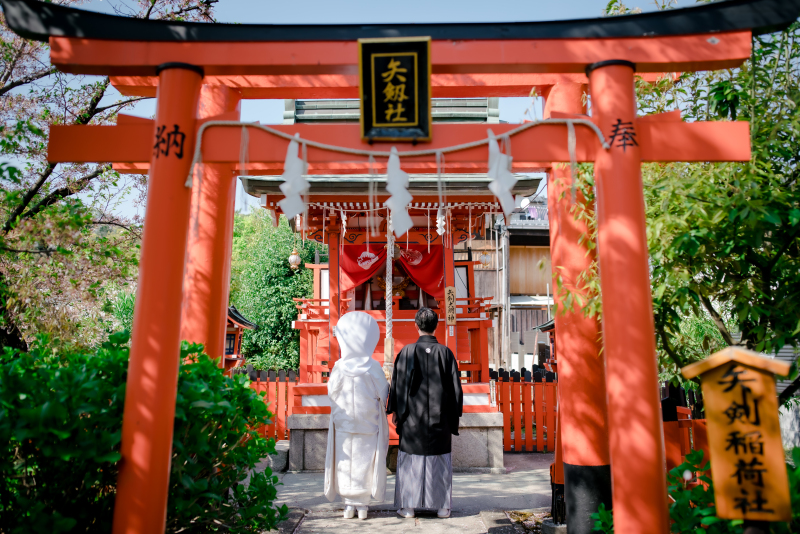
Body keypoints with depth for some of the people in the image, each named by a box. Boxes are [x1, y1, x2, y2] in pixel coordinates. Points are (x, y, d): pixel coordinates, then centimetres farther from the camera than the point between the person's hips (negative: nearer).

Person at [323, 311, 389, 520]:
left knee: (346, 463, 11)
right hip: (369, 427, 0)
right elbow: (382, 395, -6)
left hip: (344, 426, 0)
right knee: (366, 462, 10)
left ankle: (350, 503, 15)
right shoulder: (374, 368, -12)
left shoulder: (339, 368, -12)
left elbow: (332, 393, -4)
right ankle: (363, 504, 14)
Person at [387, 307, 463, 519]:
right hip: (439, 417, 1)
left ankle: (408, 506, 14)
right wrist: (454, 416, 9)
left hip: (412, 417, -1)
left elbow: (397, 382, -3)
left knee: (410, 459, 9)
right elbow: (455, 386, -1)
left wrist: (396, 411, 8)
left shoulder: (407, 351, -7)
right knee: (439, 460, 10)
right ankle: (442, 506, 16)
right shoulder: (445, 352, -4)